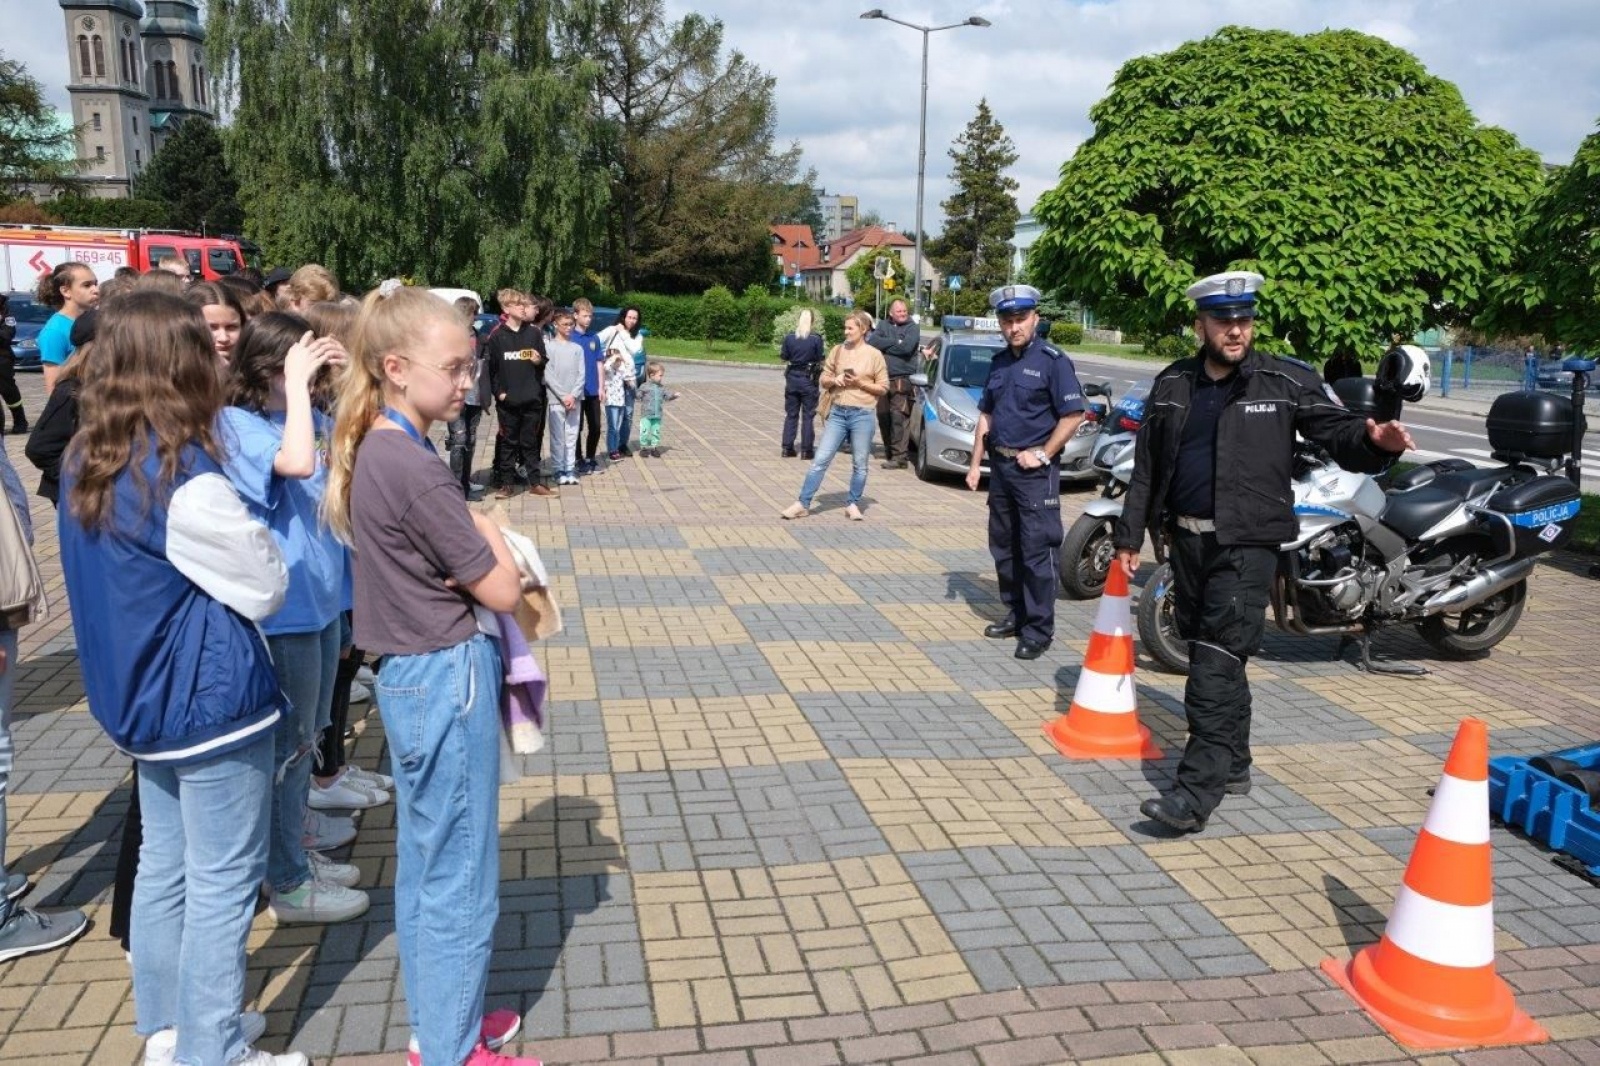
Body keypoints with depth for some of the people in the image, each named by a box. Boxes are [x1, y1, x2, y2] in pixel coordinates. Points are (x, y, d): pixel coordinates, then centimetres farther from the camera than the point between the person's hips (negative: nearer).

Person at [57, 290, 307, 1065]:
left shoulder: (86, 465, 3)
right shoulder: (186, 477, -22)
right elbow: (267, 588, -14)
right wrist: (251, 542, 3)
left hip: (141, 697, 9)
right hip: (210, 700, -8)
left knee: (164, 866, 19)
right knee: (221, 885, 4)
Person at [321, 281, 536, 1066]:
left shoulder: (372, 451, 5)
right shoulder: (417, 471, -23)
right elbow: (502, 592, -17)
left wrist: (472, 554, -2)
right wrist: (490, 533, 0)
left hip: (408, 674, 10)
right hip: (447, 679, -10)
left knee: (423, 866, 21)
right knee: (461, 881, 6)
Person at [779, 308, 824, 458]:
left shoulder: (789, 337, -5)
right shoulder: (816, 339, -11)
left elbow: (784, 356, 4)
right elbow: (820, 359, -5)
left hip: (792, 378, 2)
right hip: (809, 379, -2)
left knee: (791, 415, 12)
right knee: (808, 415, 5)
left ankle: (787, 448, 11)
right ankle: (806, 450, 5)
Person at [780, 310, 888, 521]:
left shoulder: (874, 355, -1)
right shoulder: (837, 350, 8)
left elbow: (883, 387, 0)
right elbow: (823, 379, 13)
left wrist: (860, 383, -12)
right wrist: (834, 380, -8)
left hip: (863, 414, -2)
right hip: (838, 412, 3)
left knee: (860, 464, 5)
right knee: (820, 459, -1)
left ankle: (853, 505, 20)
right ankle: (803, 504, 1)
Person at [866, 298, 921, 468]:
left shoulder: (912, 328, 1)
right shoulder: (883, 325, 13)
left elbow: (906, 347, -15)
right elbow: (872, 341, -3)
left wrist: (884, 345, -4)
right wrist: (895, 343, -9)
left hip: (902, 379, -5)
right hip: (882, 377, 5)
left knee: (899, 417, -12)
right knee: (883, 416, 8)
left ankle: (898, 457, -13)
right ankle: (889, 452, 20)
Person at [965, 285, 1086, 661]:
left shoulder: (1053, 361, -9)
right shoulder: (999, 362, 12)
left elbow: (1073, 415, -12)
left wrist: (1043, 454, -15)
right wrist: (975, 463, 13)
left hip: (1035, 471, -7)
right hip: (1001, 466, 7)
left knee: (1037, 551, -5)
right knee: (1003, 546, 14)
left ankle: (1039, 629, 1)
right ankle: (1016, 613, 27)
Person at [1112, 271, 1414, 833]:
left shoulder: (1286, 381, -2)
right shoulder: (1172, 384, 9)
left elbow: (1337, 431, -4)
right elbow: (1146, 466, 12)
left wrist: (1374, 440, -27)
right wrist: (1129, 535, 11)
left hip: (1246, 544, -5)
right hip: (1186, 538, 5)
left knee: (1216, 663, -13)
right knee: (1213, 655, 13)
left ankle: (1197, 791, -14)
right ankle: (1233, 764, 29)